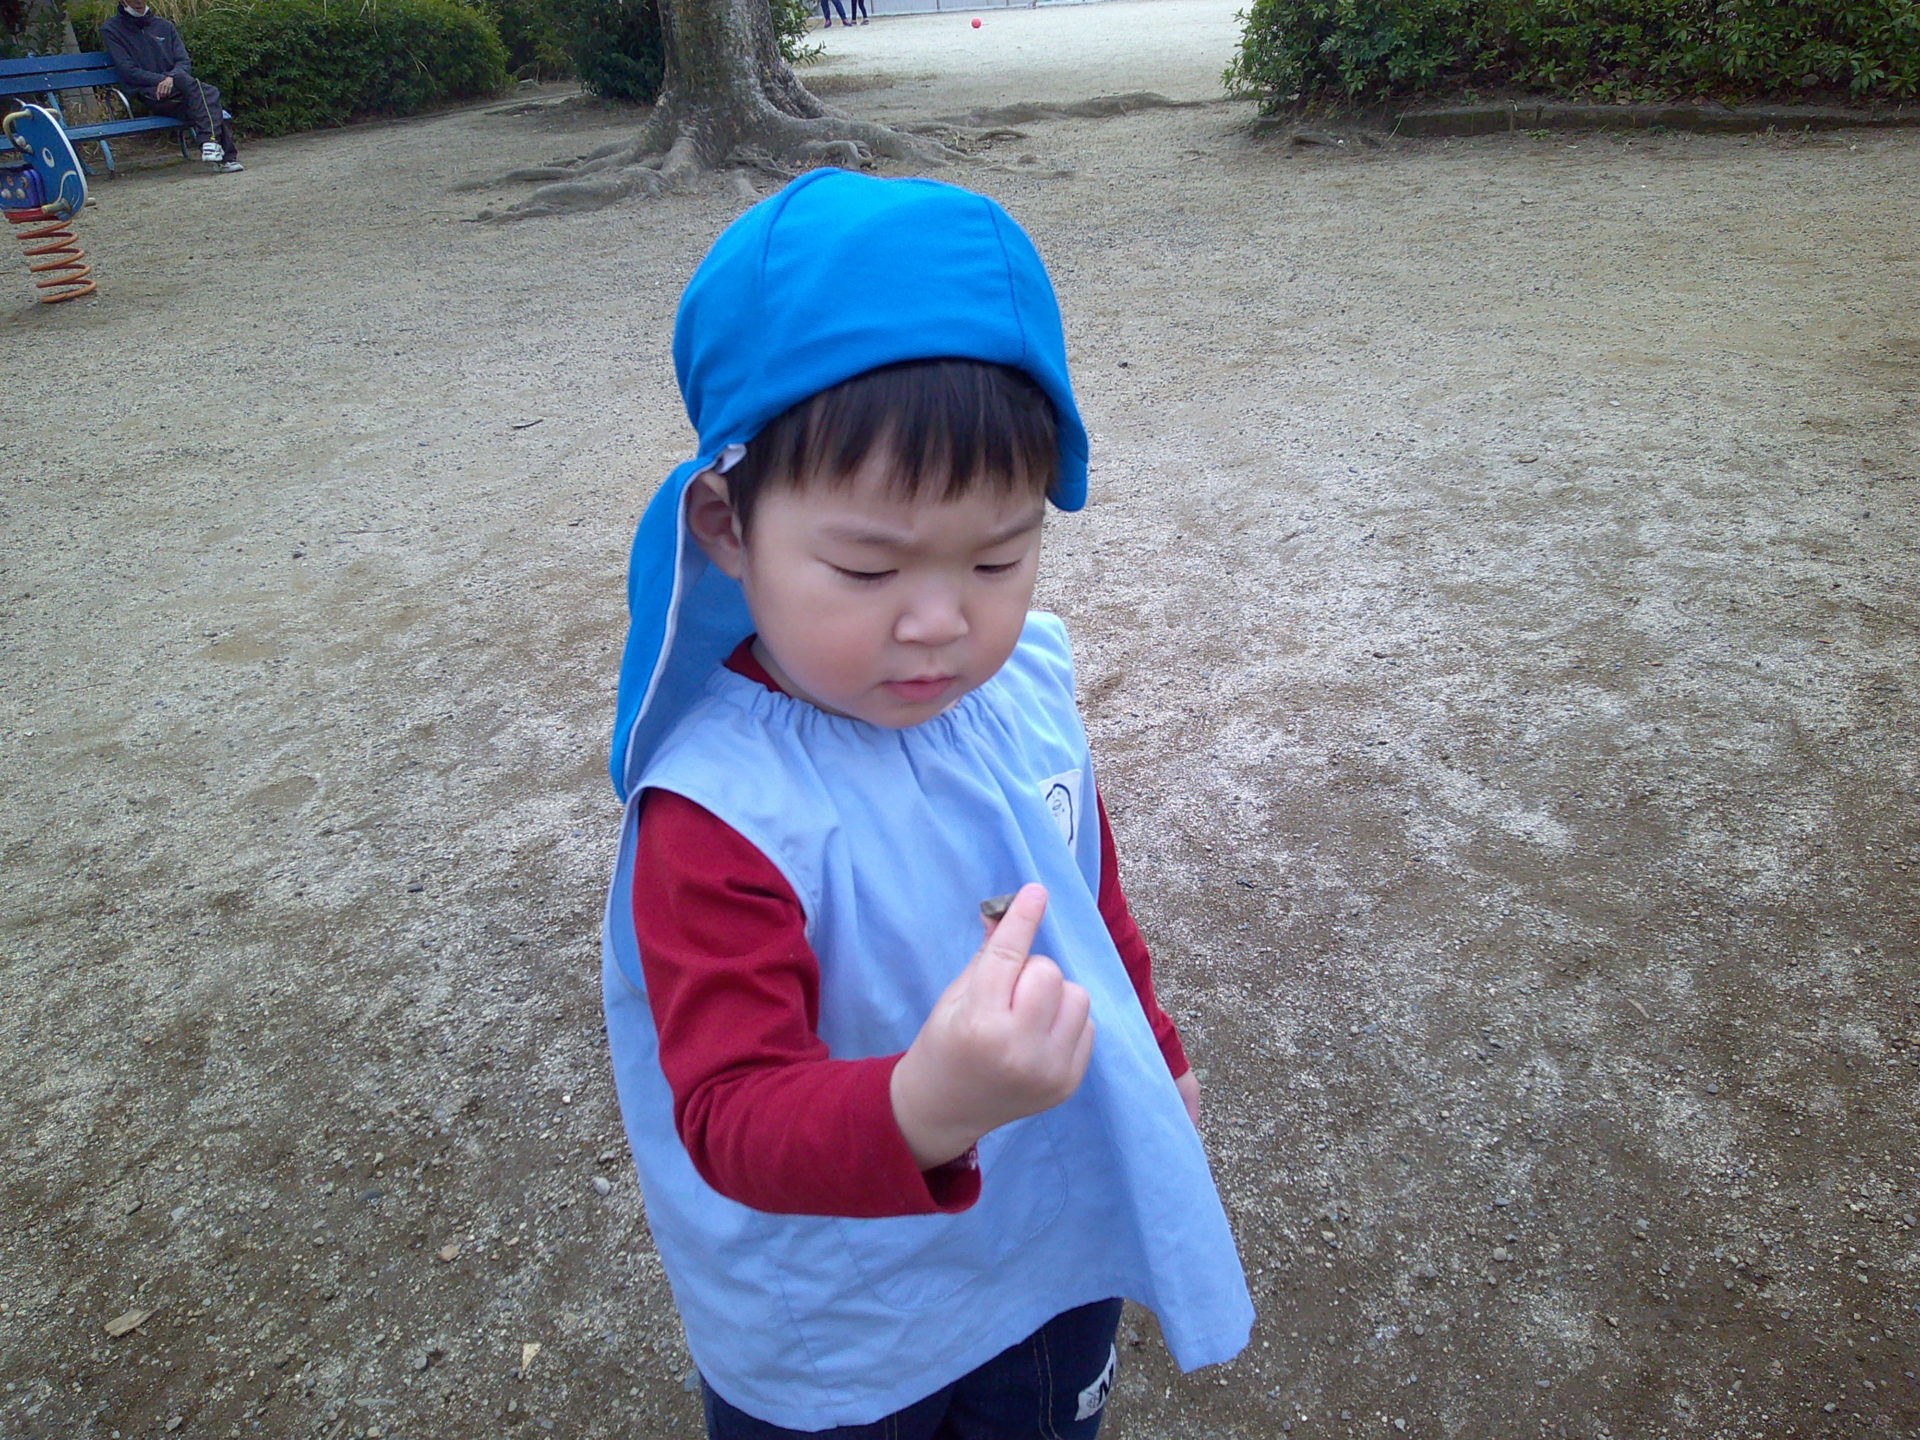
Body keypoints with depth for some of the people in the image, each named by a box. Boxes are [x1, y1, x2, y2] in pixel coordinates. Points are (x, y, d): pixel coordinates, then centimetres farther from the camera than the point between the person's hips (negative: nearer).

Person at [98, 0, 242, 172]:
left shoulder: (164, 25, 24)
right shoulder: (110, 29, 11)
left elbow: (184, 62, 11)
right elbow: (127, 71, -1)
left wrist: (171, 77, -12)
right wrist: (162, 79, -14)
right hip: (149, 95, -4)